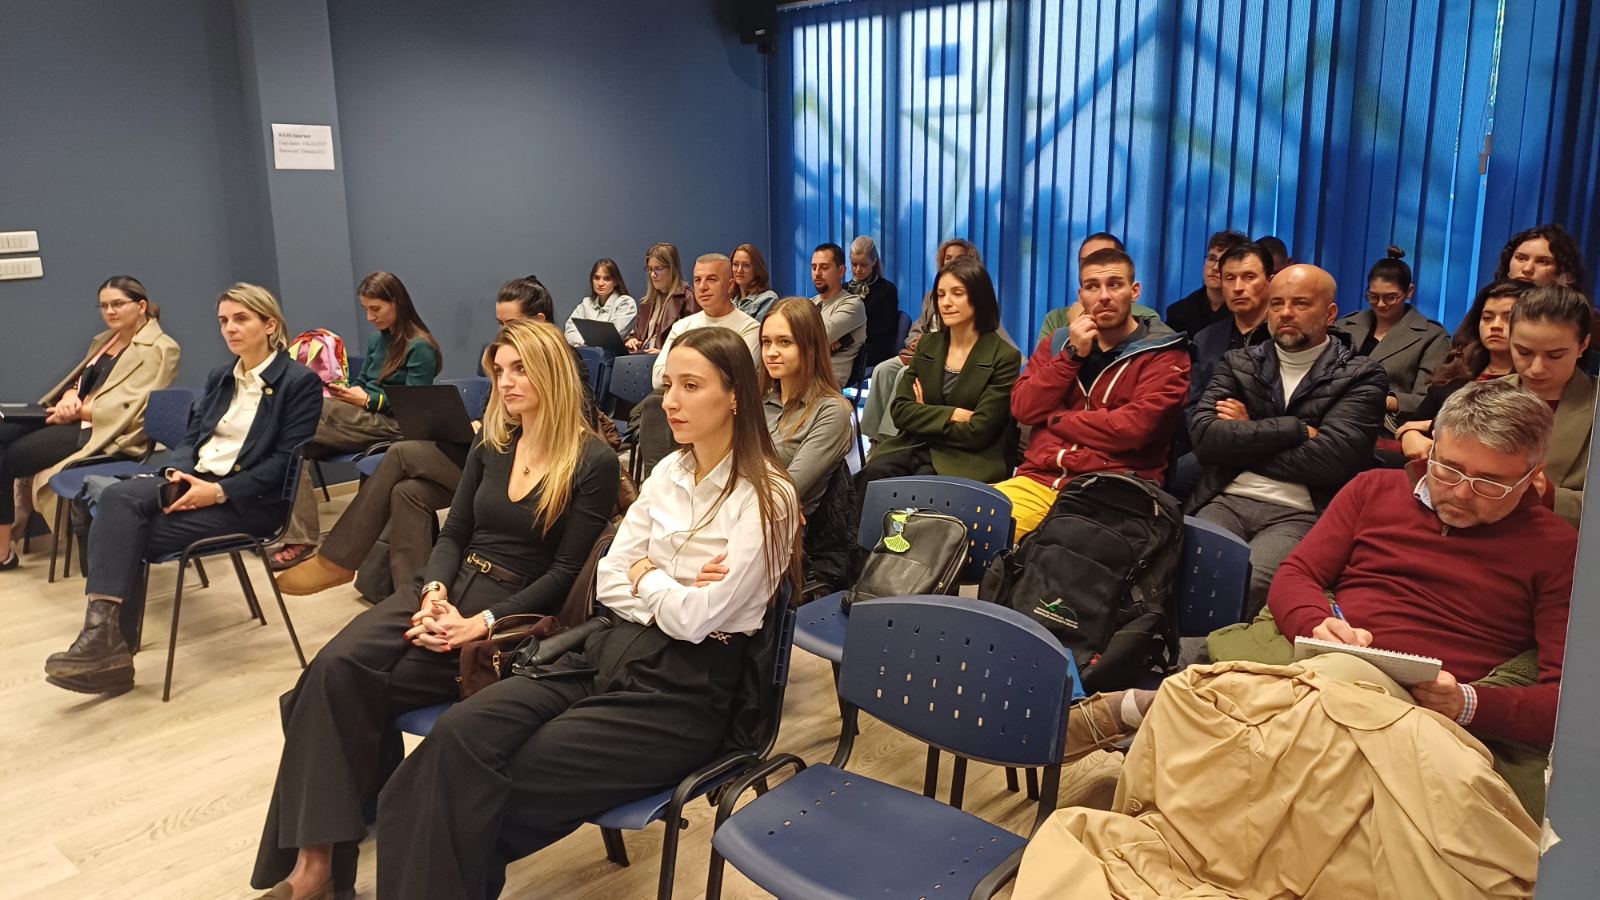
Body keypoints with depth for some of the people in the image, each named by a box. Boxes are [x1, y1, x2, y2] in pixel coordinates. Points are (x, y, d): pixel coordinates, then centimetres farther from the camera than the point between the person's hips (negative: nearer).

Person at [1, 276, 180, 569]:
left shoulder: (160, 349, -5)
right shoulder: (103, 340, 22)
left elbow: (132, 408, -12)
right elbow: (79, 380, 19)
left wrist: (79, 411, -15)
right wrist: (69, 397, -6)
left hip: (106, 433, -8)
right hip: (76, 419, 8)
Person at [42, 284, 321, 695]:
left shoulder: (301, 381, -5)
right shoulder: (219, 378, 19)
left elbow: (285, 461, -12)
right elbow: (192, 436, 16)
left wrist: (219, 491, -20)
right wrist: (178, 470, -8)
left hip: (249, 499, -6)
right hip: (195, 480, 6)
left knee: (129, 532, -23)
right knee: (118, 497, -25)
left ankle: (108, 640, -16)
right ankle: (101, 631, -33)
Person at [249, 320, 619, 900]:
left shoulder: (594, 462, -8)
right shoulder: (490, 447, 12)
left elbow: (566, 573, -12)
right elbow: (453, 534, 12)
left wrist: (480, 624, -20)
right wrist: (434, 592, -10)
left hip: (512, 616, -6)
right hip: (447, 591, 6)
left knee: (354, 689, -21)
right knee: (333, 668, -21)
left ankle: (321, 853, -8)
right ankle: (313, 852, -20)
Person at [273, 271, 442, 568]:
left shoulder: (420, 347, -4)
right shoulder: (377, 339, 19)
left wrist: (366, 400, -14)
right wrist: (346, 391, 3)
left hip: (391, 425, -7)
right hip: (363, 421, 7)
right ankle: (297, 536, -23)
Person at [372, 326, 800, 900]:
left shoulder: (765, 499, -12)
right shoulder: (668, 472, 9)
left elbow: (696, 619, -17)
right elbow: (609, 582, 9)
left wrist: (646, 580, 2)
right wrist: (668, 599, -9)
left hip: (684, 690, -6)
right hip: (613, 650, 6)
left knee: (504, 784, -18)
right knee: (459, 734, -19)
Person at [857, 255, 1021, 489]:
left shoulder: (1004, 357, -5)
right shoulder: (927, 345, 12)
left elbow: (976, 433, -9)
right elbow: (900, 410, 2)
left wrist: (925, 417, 1)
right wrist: (953, 415, -10)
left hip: (969, 461, -4)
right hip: (916, 447, 4)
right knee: (874, 473, -28)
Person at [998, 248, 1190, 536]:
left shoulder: (1163, 355, 3)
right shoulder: (1058, 342, 17)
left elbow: (1136, 427, -13)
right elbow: (1023, 409, 5)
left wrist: (1056, 420, -2)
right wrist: (1072, 354, -3)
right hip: (1039, 480, 4)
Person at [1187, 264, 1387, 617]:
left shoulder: (1361, 376, 9)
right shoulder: (1238, 364, 17)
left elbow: (1332, 457, -8)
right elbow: (1204, 436, 0)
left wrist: (1244, 438, 0)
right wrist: (1294, 429, -5)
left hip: (1299, 515, -2)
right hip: (1226, 501, 3)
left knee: (1244, 586, -32)